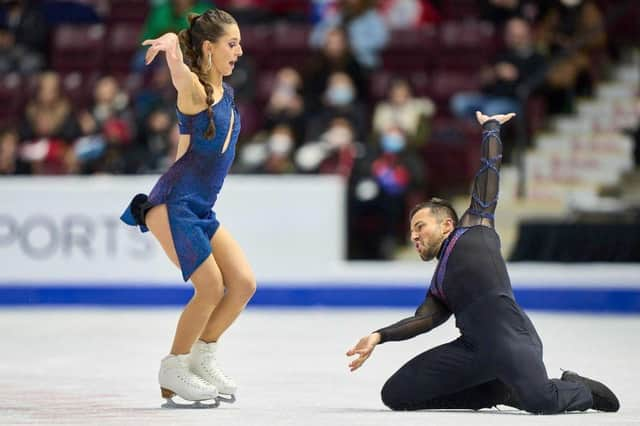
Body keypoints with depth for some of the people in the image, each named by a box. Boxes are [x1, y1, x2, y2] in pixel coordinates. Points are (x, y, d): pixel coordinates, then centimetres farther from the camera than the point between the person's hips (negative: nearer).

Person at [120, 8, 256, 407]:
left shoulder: (225, 93, 12)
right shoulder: (194, 88, -13)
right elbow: (180, 71, -38)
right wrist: (170, 44, -60)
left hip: (201, 209, 8)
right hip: (174, 202, -8)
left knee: (244, 283, 3)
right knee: (211, 288, -10)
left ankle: (203, 358, 19)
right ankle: (173, 370, 7)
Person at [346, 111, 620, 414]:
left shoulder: (473, 230, 19)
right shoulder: (439, 287, 31)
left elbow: (489, 172, 21)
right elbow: (425, 319, 13)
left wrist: (490, 128, 33)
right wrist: (379, 336, 0)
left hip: (510, 337, -7)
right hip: (473, 350, 7)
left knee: (540, 402, -34)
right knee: (395, 394, -4)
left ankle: (579, 391, 7)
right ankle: (501, 391, 4)